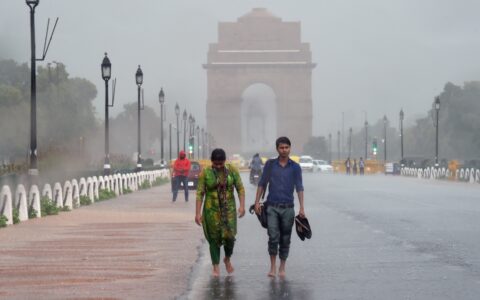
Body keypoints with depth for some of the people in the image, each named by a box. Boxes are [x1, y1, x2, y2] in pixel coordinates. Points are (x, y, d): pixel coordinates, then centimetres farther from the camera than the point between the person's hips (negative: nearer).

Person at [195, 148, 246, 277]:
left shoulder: (232, 170, 0)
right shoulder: (205, 173, -4)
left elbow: (240, 188, 2)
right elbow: (200, 193, -4)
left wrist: (242, 205, -9)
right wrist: (198, 213, -8)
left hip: (228, 209, 1)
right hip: (211, 210, 0)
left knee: (229, 236, -8)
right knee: (214, 238, 2)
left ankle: (227, 259, 20)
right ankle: (216, 267, 12)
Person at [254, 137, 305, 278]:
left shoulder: (295, 167, 2)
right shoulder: (270, 164, 4)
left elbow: (299, 187, 0)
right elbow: (262, 184, 8)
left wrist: (301, 208, -8)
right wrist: (257, 202, 1)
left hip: (287, 208, 1)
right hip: (272, 206, -1)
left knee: (285, 239, 5)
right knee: (273, 237, -11)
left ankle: (282, 268, 16)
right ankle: (273, 267, 0)